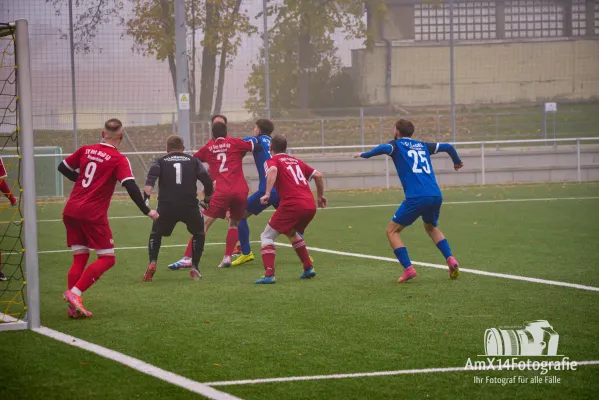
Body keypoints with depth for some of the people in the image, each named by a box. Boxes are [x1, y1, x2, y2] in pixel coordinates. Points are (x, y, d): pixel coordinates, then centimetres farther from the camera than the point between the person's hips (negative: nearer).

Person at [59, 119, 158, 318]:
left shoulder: (86, 150, 9)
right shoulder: (119, 159, -6)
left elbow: (63, 167, 18)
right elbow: (131, 187, -16)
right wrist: (147, 211, -10)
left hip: (71, 211, 6)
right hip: (93, 215, -6)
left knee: (80, 258, 13)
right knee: (107, 259, 3)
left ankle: (73, 307, 7)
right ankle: (75, 292, -14)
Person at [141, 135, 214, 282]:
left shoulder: (160, 162, 15)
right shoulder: (193, 161, 17)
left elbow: (150, 180, -4)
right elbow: (208, 182, 12)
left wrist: (146, 197, -13)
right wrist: (207, 200, 27)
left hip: (167, 206, 0)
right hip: (190, 205, 0)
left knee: (156, 233, 24)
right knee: (198, 232, 25)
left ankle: (152, 264, 4)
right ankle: (195, 268, 16)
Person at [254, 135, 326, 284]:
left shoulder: (271, 161, 8)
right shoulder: (296, 161, 25)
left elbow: (273, 170, -17)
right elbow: (318, 175, 22)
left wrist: (267, 194, -22)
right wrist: (320, 196, 32)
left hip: (292, 205, -6)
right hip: (310, 205, 6)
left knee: (267, 237, 5)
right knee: (292, 233, 33)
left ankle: (269, 275, -10)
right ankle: (308, 268, 29)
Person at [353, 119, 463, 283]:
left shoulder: (397, 145, 9)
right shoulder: (423, 146, 23)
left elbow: (384, 148, -14)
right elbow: (447, 147, 29)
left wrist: (365, 155, -1)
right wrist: (457, 162, 47)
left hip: (416, 197, -6)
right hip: (436, 196, 6)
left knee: (392, 231, 8)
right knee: (431, 227, 33)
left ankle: (408, 268, -8)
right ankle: (450, 259, 12)